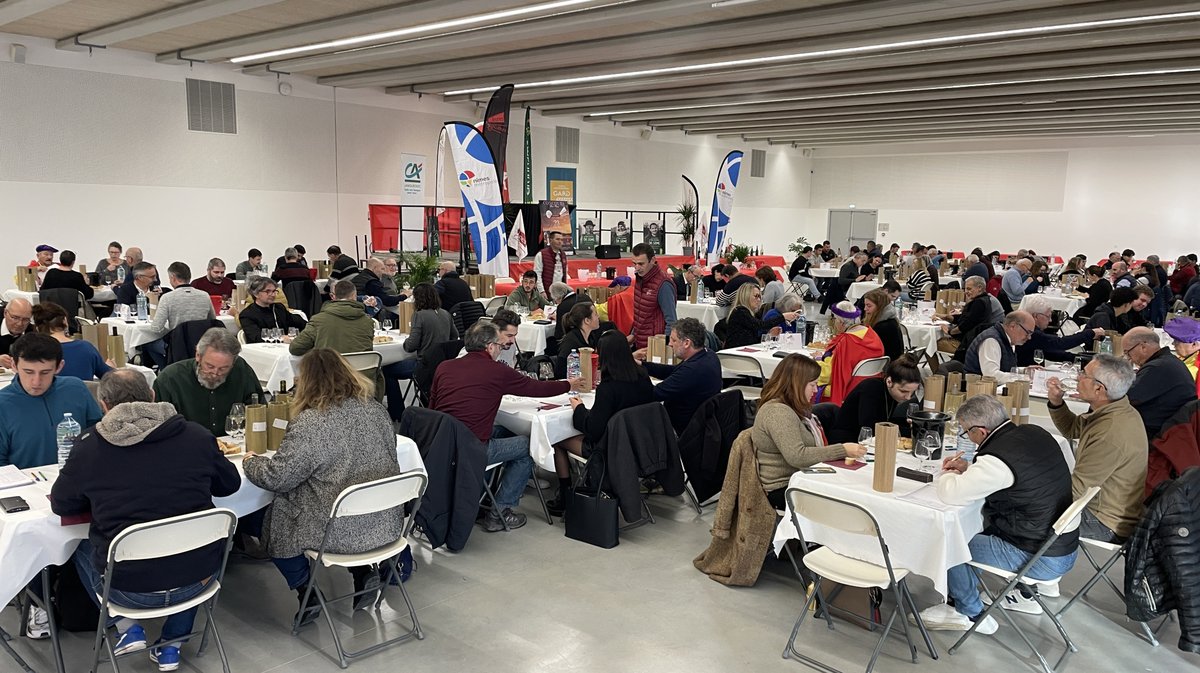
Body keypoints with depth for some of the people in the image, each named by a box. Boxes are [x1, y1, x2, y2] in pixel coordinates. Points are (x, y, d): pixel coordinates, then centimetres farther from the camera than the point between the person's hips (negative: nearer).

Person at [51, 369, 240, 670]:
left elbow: (61, 504, 7)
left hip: (130, 587, 0)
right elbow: (230, 484, 10)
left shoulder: (90, 445, -7)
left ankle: (127, 627, 18)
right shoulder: (196, 436, -5)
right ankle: (171, 646, 32)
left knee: (83, 550, 31)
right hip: (198, 578, 1)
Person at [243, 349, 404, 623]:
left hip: (341, 533, -6)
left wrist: (250, 462, 8)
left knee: (275, 516, 18)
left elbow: (277, 478, -13)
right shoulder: (374, 409, 2)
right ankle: (363, 572, 19)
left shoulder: (309, 423, -18)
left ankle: (306, 591, 17)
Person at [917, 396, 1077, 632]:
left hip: (1042, 560, -9)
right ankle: (1022, 593, 35)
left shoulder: (1000, 457, -27)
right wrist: (969, 468, 8)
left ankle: (970, 613, 16)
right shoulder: (1034, 433, -1)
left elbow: (950, 494, -25)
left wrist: (948, 474, -3)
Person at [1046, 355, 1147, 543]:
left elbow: (1075, 490, -26)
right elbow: (1072, 429, 18)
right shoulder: (1116, 411, -1)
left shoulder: (1111, 434, -33)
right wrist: (1056, 402, 0)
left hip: (1108, 526, -10)